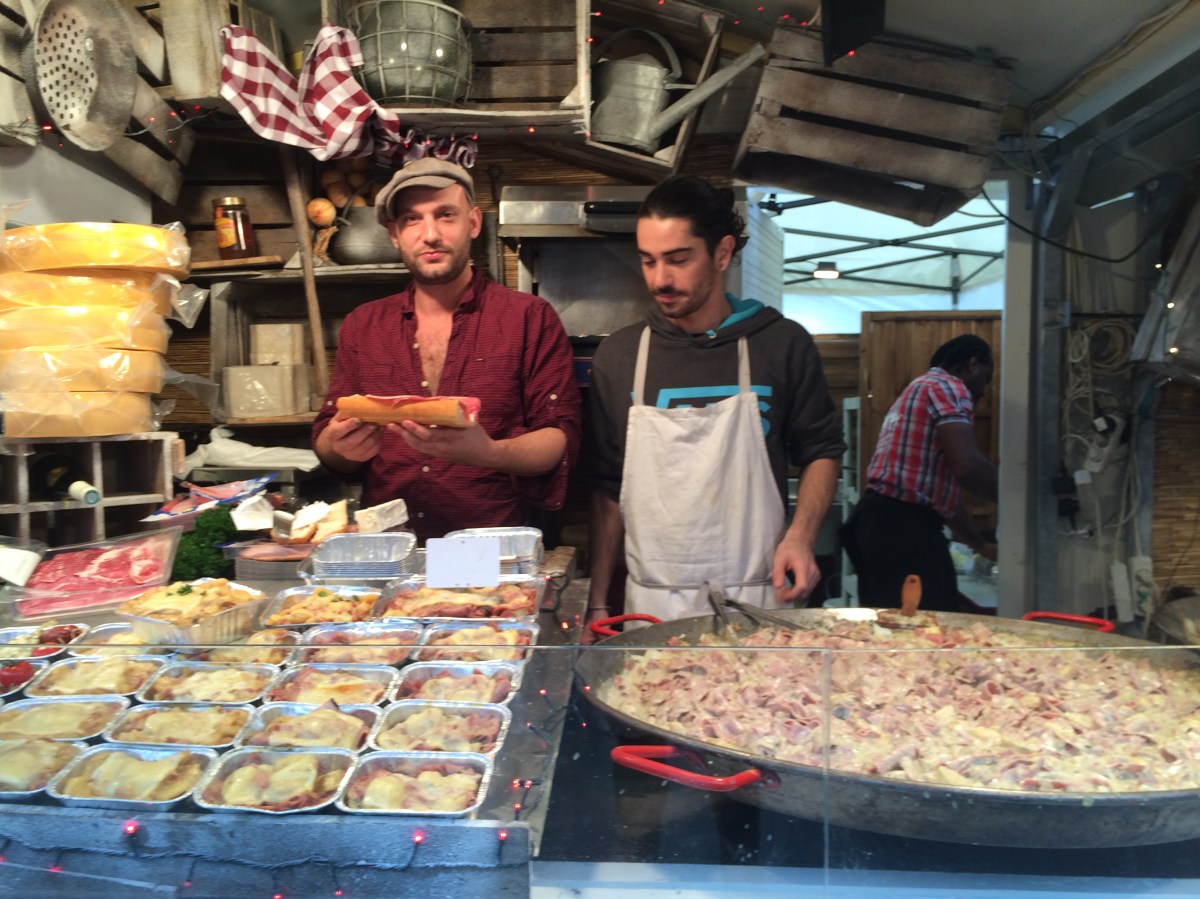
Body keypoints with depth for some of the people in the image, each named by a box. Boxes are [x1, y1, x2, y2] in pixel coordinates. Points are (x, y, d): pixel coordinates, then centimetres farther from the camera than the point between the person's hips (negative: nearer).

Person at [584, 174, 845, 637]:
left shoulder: (783, 344, -2)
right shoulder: (619, 354, 1)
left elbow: (821, 450, 8)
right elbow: (607, 486, 4)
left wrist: (800, 534, -9)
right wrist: (597, 603, 2)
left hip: (757, 600, -1)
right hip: (651, 606, 1)